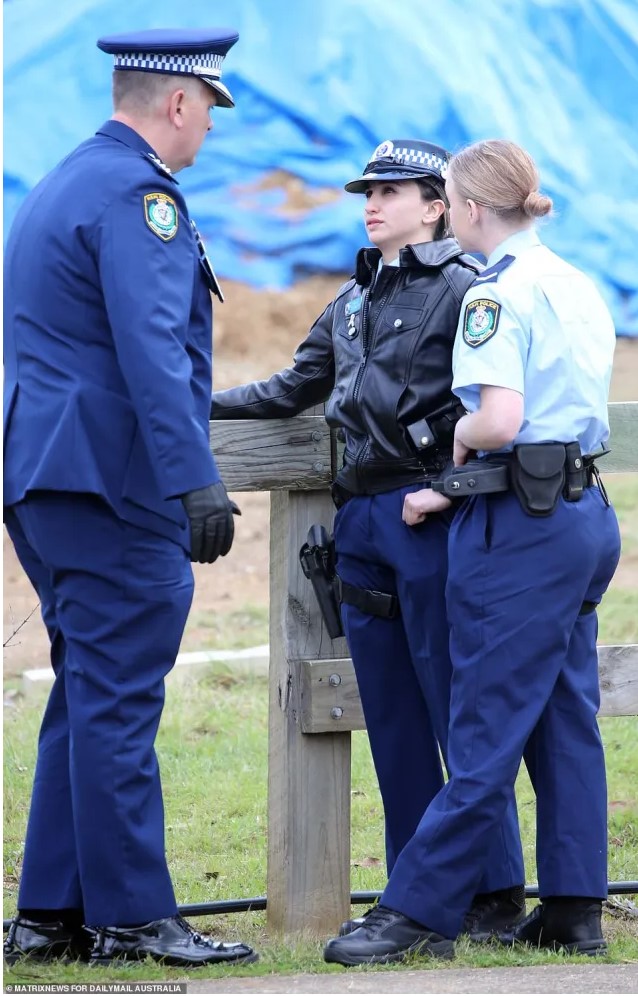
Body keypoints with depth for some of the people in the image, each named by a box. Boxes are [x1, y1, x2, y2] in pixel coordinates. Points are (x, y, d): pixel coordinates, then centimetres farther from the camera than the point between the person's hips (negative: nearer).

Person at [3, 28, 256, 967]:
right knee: (117, 701, -7)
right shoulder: (135, 194, -13)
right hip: (115, 484, -10)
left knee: (89, 699, 12)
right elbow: (151, 350, -22)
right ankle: (133, 915, -4)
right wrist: (196, 479, -25)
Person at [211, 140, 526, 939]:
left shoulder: (463, 288, -5)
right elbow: (291, 391, 26)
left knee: (458, 707, -6)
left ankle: (496, 892, -1)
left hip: (430, 513, -7)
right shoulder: (352, 302, 18)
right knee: (392, 717, 7)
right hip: (362, 515, 7)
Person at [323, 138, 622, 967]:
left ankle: (418, 913, -4)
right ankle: (574, 909, 12)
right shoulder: (581, 289, 15)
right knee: (566, 720, 11)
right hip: (586, 516, 9)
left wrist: (458, 437, -1)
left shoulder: (498, 292, -11)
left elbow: (500, 420, -23)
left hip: (522, 528, -9)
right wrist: (453, 491, 17)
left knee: (486, 729, -7)